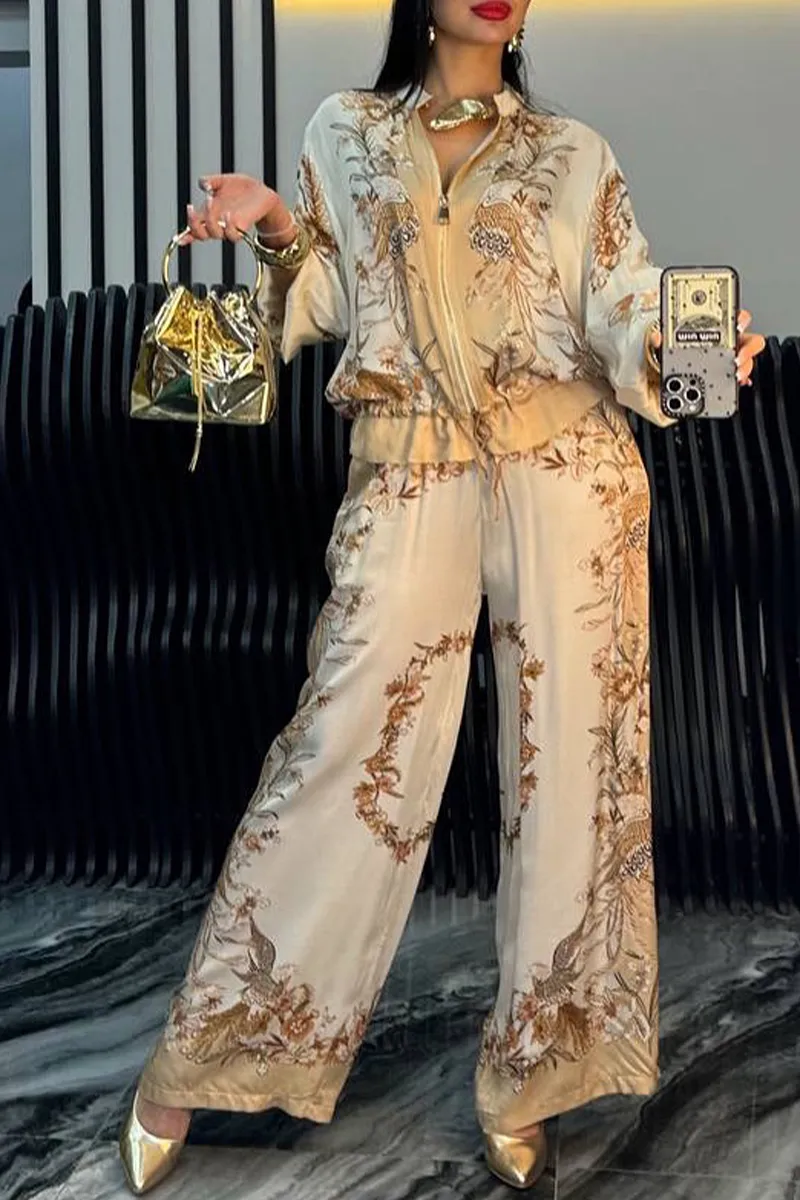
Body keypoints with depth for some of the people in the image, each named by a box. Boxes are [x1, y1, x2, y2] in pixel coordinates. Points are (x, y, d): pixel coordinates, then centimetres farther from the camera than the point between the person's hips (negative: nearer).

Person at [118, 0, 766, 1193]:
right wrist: (278, 230, -3)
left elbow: (626, 312, 3)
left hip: (569, 465, 1)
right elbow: (338, 306, 15)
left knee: (573, 746, 0)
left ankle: (526, 1073, 16)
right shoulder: (343, 133, 14)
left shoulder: (574, 153, 12)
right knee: (352, 744, -5)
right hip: (410, 476, -1)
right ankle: (198, 1060, 10)